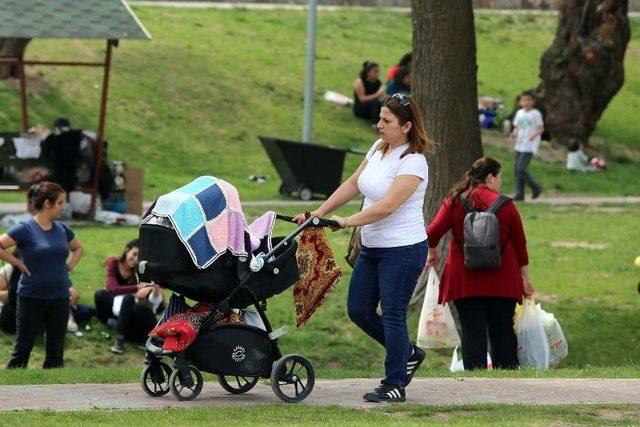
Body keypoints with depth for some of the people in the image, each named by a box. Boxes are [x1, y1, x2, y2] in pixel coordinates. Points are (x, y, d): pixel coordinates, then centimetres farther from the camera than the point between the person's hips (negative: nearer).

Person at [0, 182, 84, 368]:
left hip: (59, 298, 5)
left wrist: (70, 265, 9)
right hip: (31, 298, -5)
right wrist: (18, 263, -13)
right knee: (22, 348, 1)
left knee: (56, 352, 7)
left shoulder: (62, 230, 7)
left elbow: (78, 248, 25)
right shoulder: (25, 230, -10)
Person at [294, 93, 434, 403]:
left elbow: (387, 206, -26)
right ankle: (408, 354, 29)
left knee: (392, 316, -5)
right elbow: (353, 185, 15)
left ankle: (394, 386, 3)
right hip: (372, 247, 9)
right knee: (359, 311, 11)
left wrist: (347, 222, -26)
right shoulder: (379, 149, 8)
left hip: (403, 249, -9)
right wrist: (320, 212, 9)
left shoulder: (412, 162, -18)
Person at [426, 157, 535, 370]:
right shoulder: (505, 205, 0)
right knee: (503, 331, 8)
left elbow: (433, 232, -7)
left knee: (473, 331, 0)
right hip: (501, 280, 0)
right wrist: (524, 277, 13)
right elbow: (520, 243, 4)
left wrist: (433, 253, 14)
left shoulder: (455, 202, -1)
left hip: (465, 279, 0)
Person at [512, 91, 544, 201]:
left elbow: (541, 128, -6)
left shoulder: (535, 113, -6)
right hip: (519, 145, 7)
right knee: (517, 169, 3)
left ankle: (536, 188, 3)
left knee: (521, 169, -13)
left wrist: (533, 136, -21)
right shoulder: (519, 113, 11)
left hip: (529, 146, -7)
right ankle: (519, 194, 8)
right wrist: (516, 133, -3)